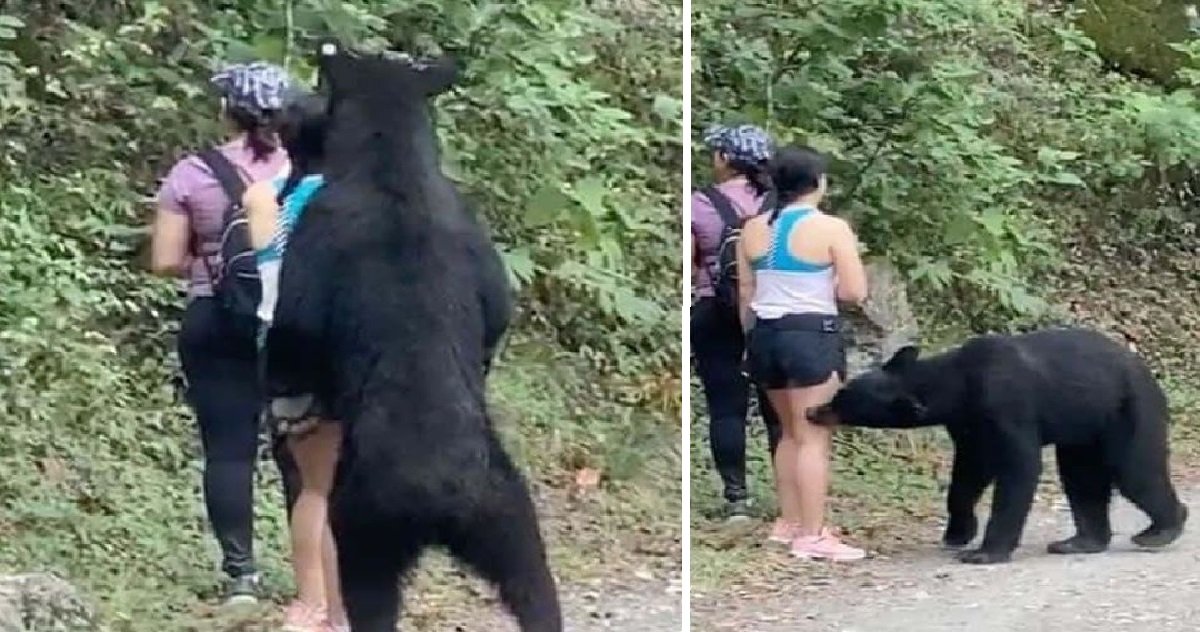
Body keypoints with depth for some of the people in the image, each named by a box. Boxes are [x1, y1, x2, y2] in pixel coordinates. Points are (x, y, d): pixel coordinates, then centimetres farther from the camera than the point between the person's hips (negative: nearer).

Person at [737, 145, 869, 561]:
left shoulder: (753, 229, 6)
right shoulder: (832, 228, -10)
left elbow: (746, 295, 12)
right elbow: (856, 292, -11)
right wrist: (825, 283, 8)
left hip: (765, 334, 6)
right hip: (812, 335, -6)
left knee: (791, 432, 20)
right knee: (815, 437, -3)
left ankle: (788, 522, 25)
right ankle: (812, 536, -6)